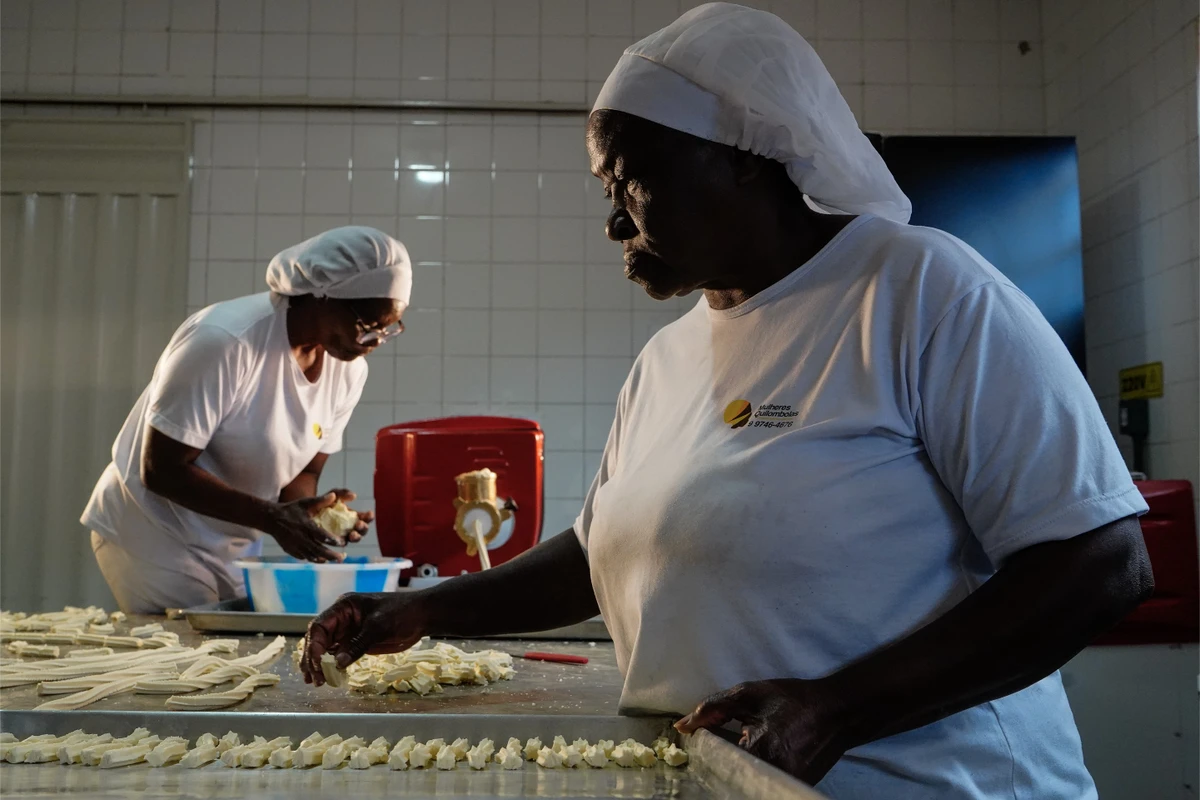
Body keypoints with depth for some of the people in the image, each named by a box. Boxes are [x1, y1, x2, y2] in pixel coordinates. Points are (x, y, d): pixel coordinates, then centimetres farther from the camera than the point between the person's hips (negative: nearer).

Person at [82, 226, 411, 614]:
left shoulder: (349, 370, -6)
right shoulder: (224, 342, -26)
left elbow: (303, 471, 3)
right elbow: (161, 470, -23)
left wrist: (309, 510, -20)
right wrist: (272, 518, -30)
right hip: (153, 536, -6)